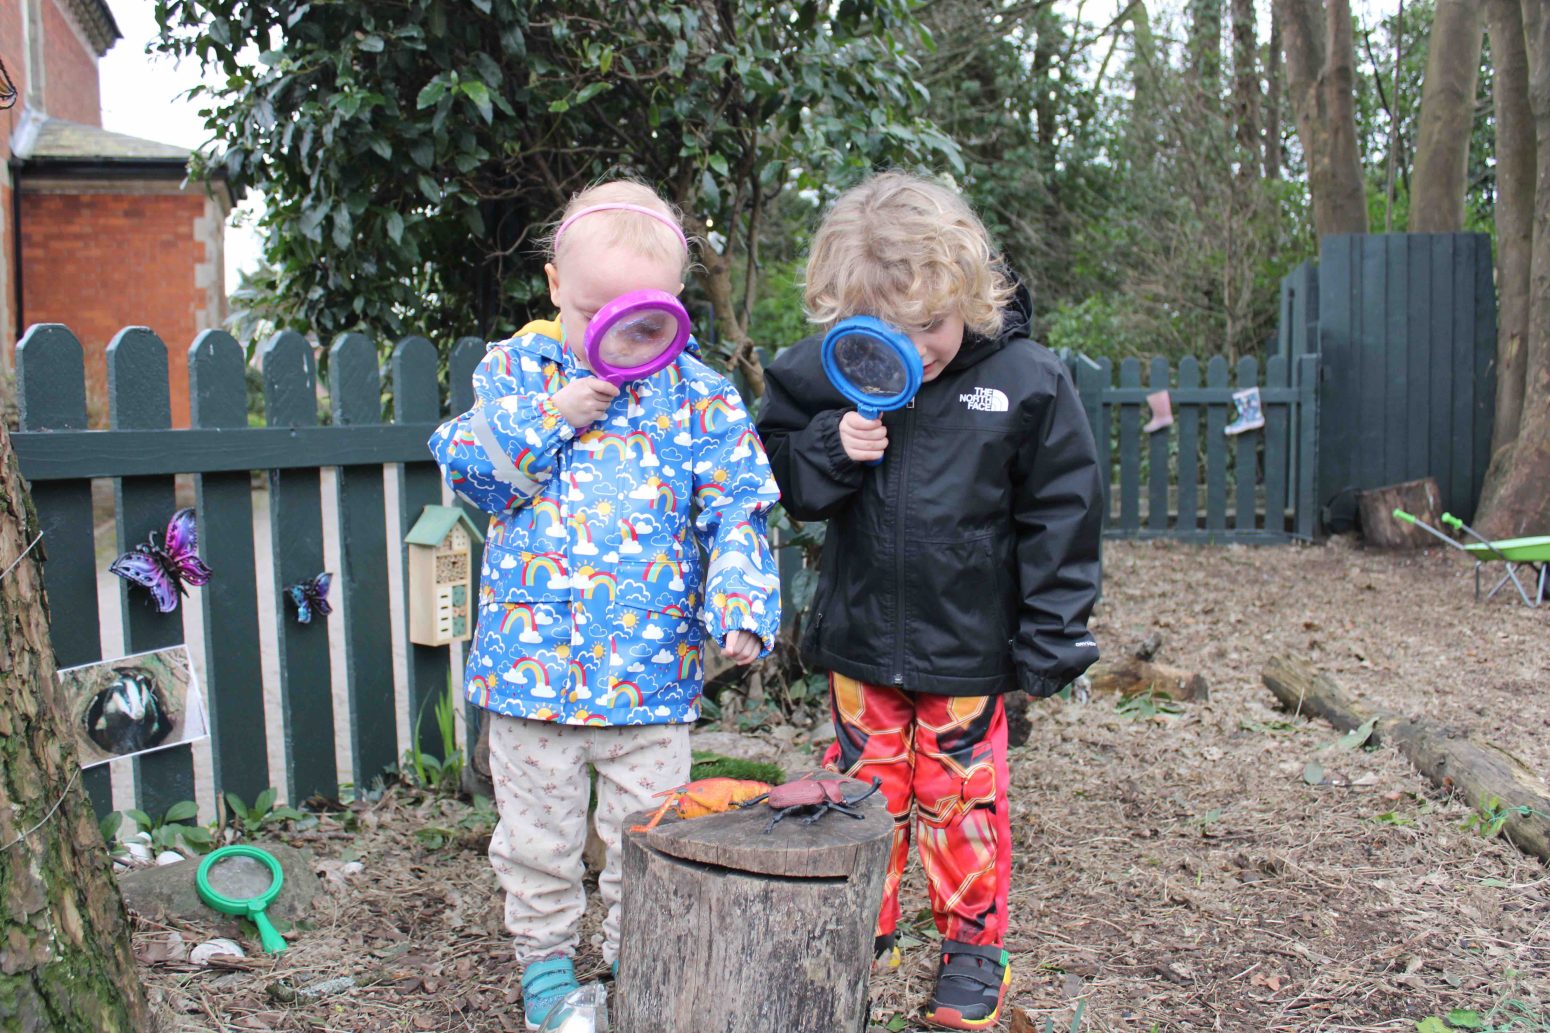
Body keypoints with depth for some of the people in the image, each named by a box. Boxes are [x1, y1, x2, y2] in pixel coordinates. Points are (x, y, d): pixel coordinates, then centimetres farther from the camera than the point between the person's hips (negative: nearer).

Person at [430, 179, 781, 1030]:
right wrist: (549, 416, -18)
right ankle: (544, 958, 34)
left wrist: (741, 606, -19)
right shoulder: (514, 369, 1)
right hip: (533, 659, 1)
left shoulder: (696, 394, -2)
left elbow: (736, 510, -4)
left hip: (650, 665, 0)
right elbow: (471, 471, -6)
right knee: (537, 833, 14)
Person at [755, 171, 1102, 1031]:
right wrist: (830, 448, -19)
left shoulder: (1026, 381, -11)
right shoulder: (824, 377, -7)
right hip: (860, 639, 2)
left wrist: (1049, 642, -4)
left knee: (962, 800, 10)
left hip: (969, 647, -2)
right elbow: (776, 475, 3)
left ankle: (974, 947, 31)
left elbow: (1058, 518, -5)